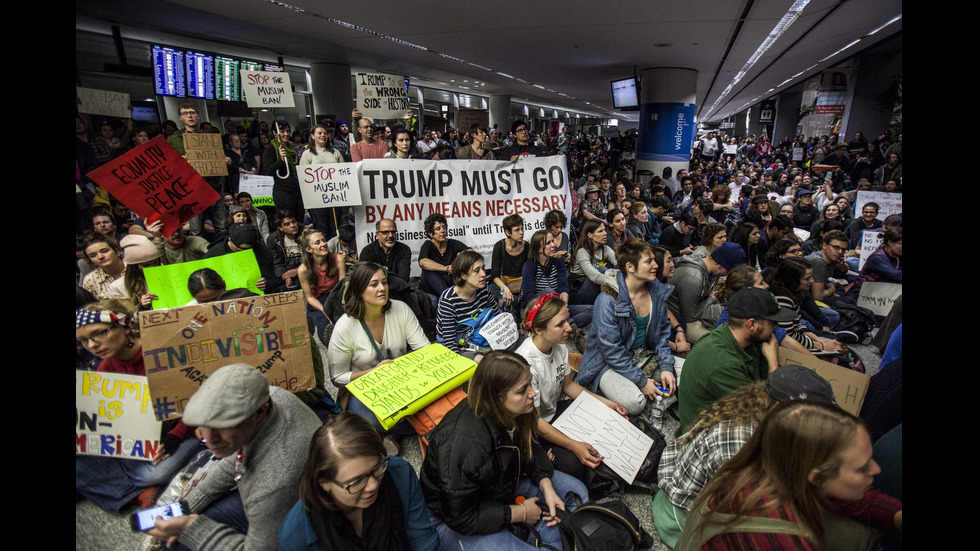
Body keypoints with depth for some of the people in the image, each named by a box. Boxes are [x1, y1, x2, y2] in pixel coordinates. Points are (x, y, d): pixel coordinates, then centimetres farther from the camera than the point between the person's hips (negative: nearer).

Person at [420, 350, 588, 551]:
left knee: (576, 492, 4)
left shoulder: (510, 412, -17)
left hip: (503, 485, 7)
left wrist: (546, 487, -13)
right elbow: (460, 518, -28)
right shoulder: (462, 443, -39)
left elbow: (530, 448, 3)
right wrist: (519, 513, -19)